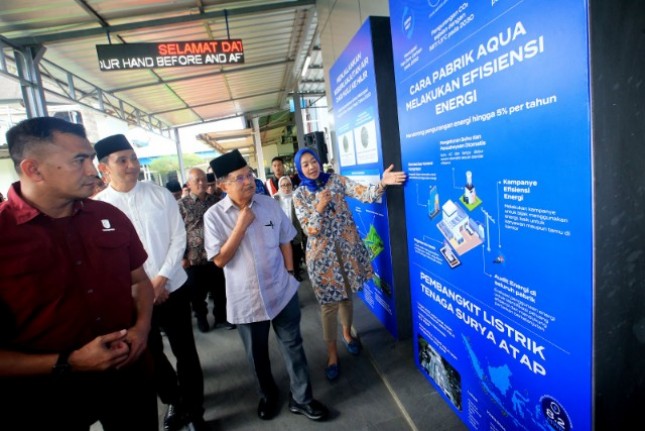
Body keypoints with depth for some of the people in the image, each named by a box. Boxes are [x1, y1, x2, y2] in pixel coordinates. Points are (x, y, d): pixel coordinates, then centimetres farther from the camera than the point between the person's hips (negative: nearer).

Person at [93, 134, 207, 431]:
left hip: (173, 288, 0)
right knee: (151, 354, 18)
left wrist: (161, 278, -13)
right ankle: (173, 402, 43)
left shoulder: (160, 194, -4)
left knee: (185, 351, 11)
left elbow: (179, 237, -5)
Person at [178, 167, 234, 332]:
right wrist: (182, 256, -9)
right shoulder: (182, 204, -4)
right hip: (194, 258, -2)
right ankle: (201, 318, 34)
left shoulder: (216, 201, 6)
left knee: (220, 290, 13)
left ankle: (221, 316, 33)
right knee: (198, 293, 13)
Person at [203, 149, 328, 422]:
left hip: (282, 291, 2)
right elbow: (220, 259, -15)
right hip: (246, 300, -1)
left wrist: (288, 273, 5)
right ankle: (268, 395, 46)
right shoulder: (214, 215, -12)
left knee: (293, 347, 15)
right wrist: (241, 225, -22)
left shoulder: (270, 204, -4)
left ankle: (301, 398, 36)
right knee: (257, 355, 19)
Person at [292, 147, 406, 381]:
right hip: (322, 252, -2)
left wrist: (382, 183, -32)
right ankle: (332, 353, 22)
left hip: (347, 246, 2)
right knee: (329, 303, 4)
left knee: (346, 296, 17)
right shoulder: (300, 195, -5)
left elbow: (364, 194, -15)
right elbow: (310, 231, -11)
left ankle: (347, 333, 44)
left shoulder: (336, 180, -1)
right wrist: (319, 207, -24)